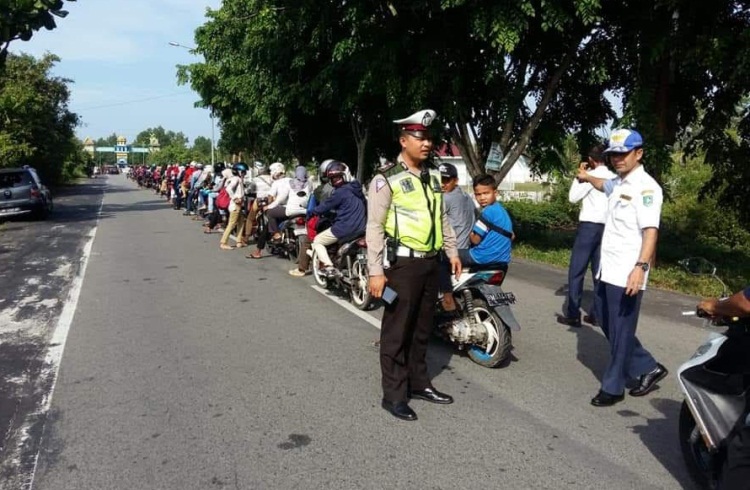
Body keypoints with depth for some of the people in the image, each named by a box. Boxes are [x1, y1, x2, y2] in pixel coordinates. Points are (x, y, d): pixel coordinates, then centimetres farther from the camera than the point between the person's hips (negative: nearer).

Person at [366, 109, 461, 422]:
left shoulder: (432, 177, 13)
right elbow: (374, 227, -13)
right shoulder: (386, 179, -10)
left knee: (422, 329, 16)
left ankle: (418, 383, 30)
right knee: (396, 331, 2)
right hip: (402, 264, -7)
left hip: (430, 263, 7)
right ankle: (394, 395, 12)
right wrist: (375, 271, -17)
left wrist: (452, 251, 18)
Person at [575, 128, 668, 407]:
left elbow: (650, 230, -26)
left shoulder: (645, 186, -14)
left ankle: (613, 387, 14)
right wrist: (588, 178, 32)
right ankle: (647, 369, 30)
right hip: (607, 269, 10)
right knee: (606, 324, 18)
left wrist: (641, 267, -34)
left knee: (621, 332, 1)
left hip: (627, 274, -10)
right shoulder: (618, 183, 14)